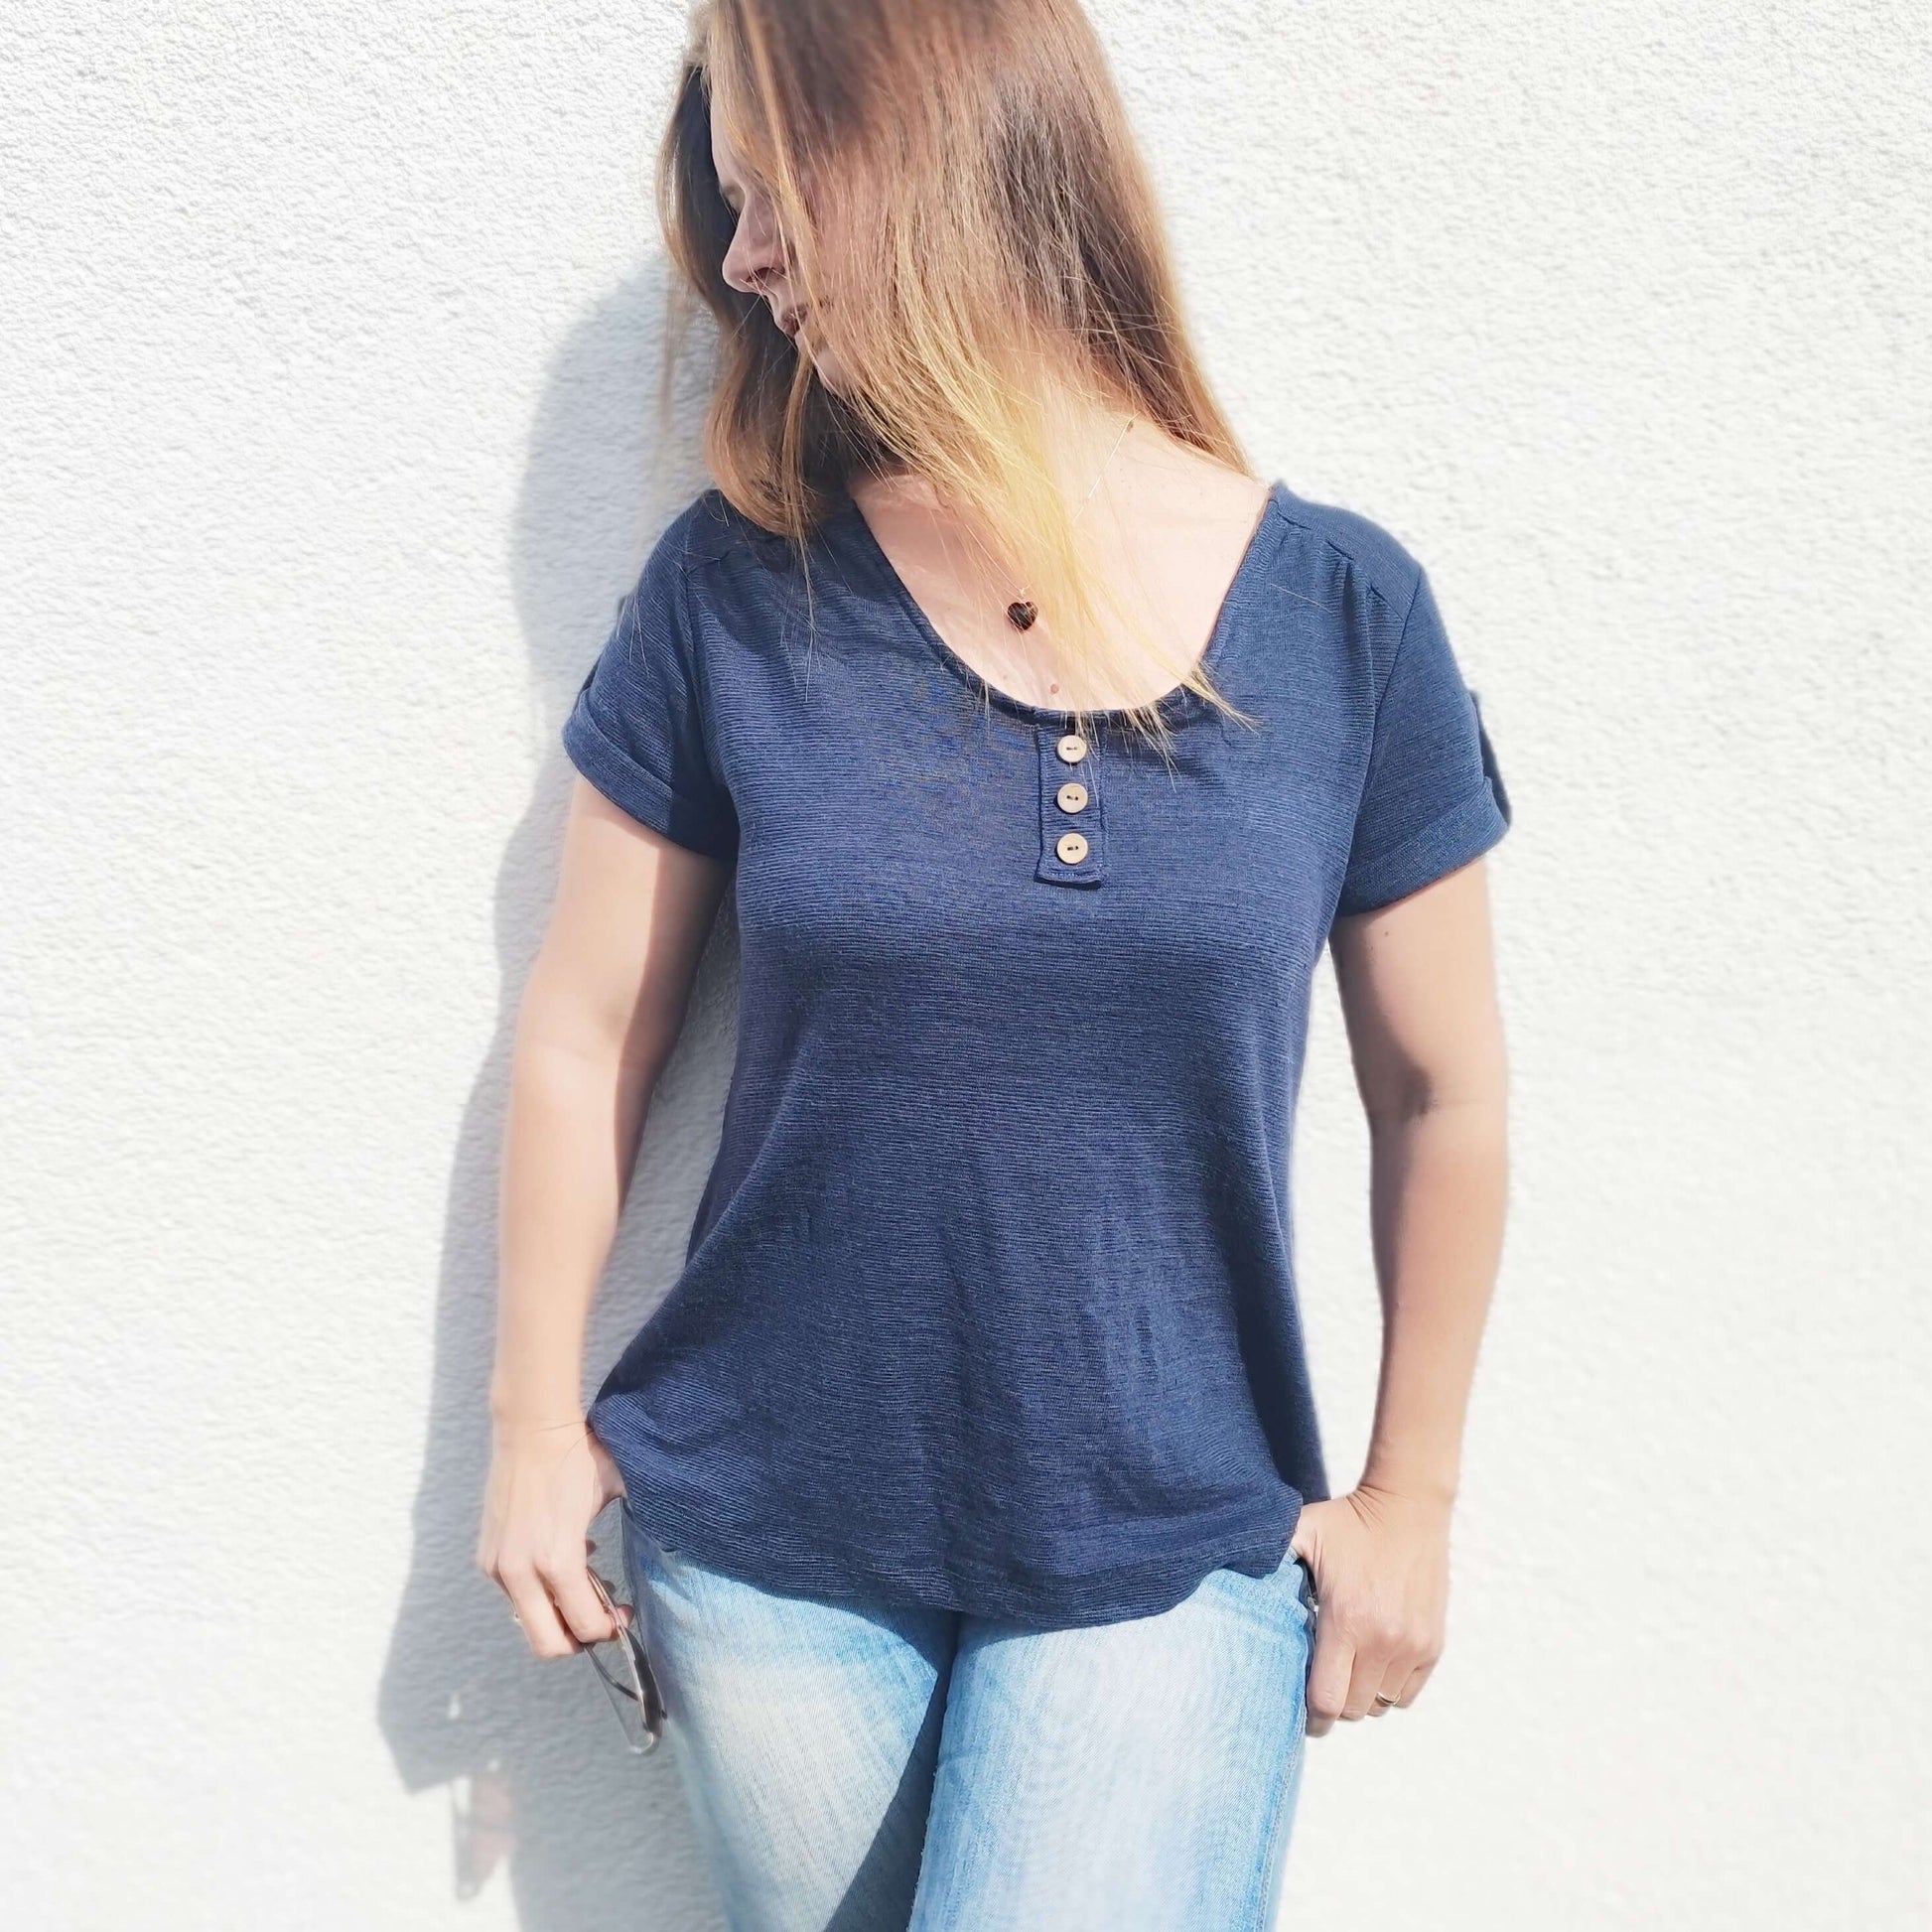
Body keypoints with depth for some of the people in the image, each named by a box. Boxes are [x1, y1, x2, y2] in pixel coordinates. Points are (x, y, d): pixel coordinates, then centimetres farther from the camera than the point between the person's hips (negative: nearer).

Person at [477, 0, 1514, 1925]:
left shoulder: (1341, 612, -9)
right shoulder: (735, 593, -8)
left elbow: (1441, 1094, -1)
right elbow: (586, 1038, 0)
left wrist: (1410, 1496, 6)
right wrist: (533, 1422, 5)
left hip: (1169, 1560, -1)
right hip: (765, 1547, 2)